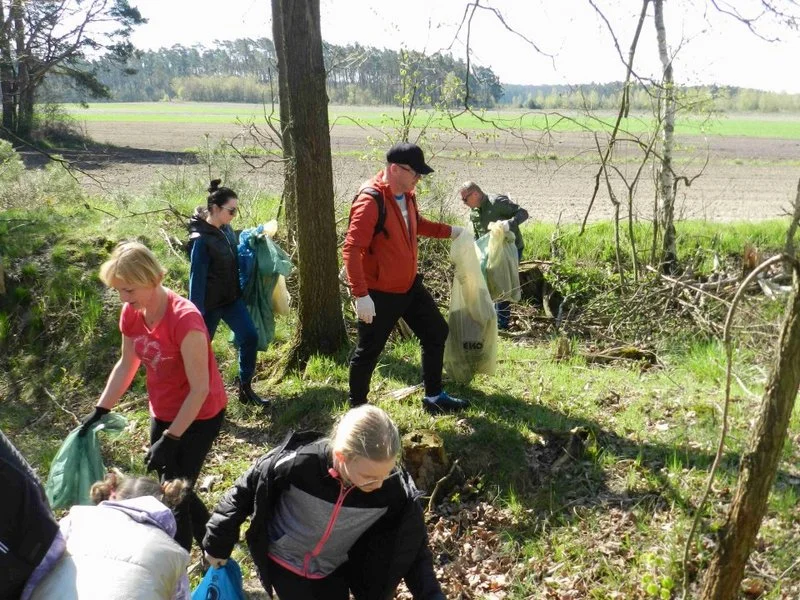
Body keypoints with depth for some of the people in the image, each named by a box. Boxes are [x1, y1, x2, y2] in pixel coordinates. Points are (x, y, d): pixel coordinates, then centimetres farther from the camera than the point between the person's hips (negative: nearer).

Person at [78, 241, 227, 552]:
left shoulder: (185, 319, -31)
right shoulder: (131, 313, -8)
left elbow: (200, 389, -26)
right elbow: (127, 364, 8)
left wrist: (170, 440, -24)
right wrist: (100, 410, 3)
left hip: (199, 415, -7)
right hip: (163, 413, 7)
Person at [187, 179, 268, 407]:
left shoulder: (226, 229, 2)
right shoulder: (200, 239, -21)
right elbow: (197, 277, -20)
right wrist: (196, 312, -18)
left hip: (232, 298, 8)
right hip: (210, 303, -7)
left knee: (250, 336, 3)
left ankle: (245, 388, 17)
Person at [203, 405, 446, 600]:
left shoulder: (396, 489, -29)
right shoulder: (296, 464, -36)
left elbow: (413, 548, -12)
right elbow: (245, 492, -16)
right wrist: (219, 543, -4)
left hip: (334, 571, 2)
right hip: (284, 561, -2)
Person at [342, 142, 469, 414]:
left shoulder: (406, 195, 3)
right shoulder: (370, 202, -25)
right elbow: (351, 250, -29)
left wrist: (449, 231, 15)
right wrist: (361, 294, -34)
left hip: (410, 285, 9)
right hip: (379, 294, -9)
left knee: (436, 332, 16)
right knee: (369, 351, 5)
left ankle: (434, 397, 32)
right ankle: (357, 407, 26)